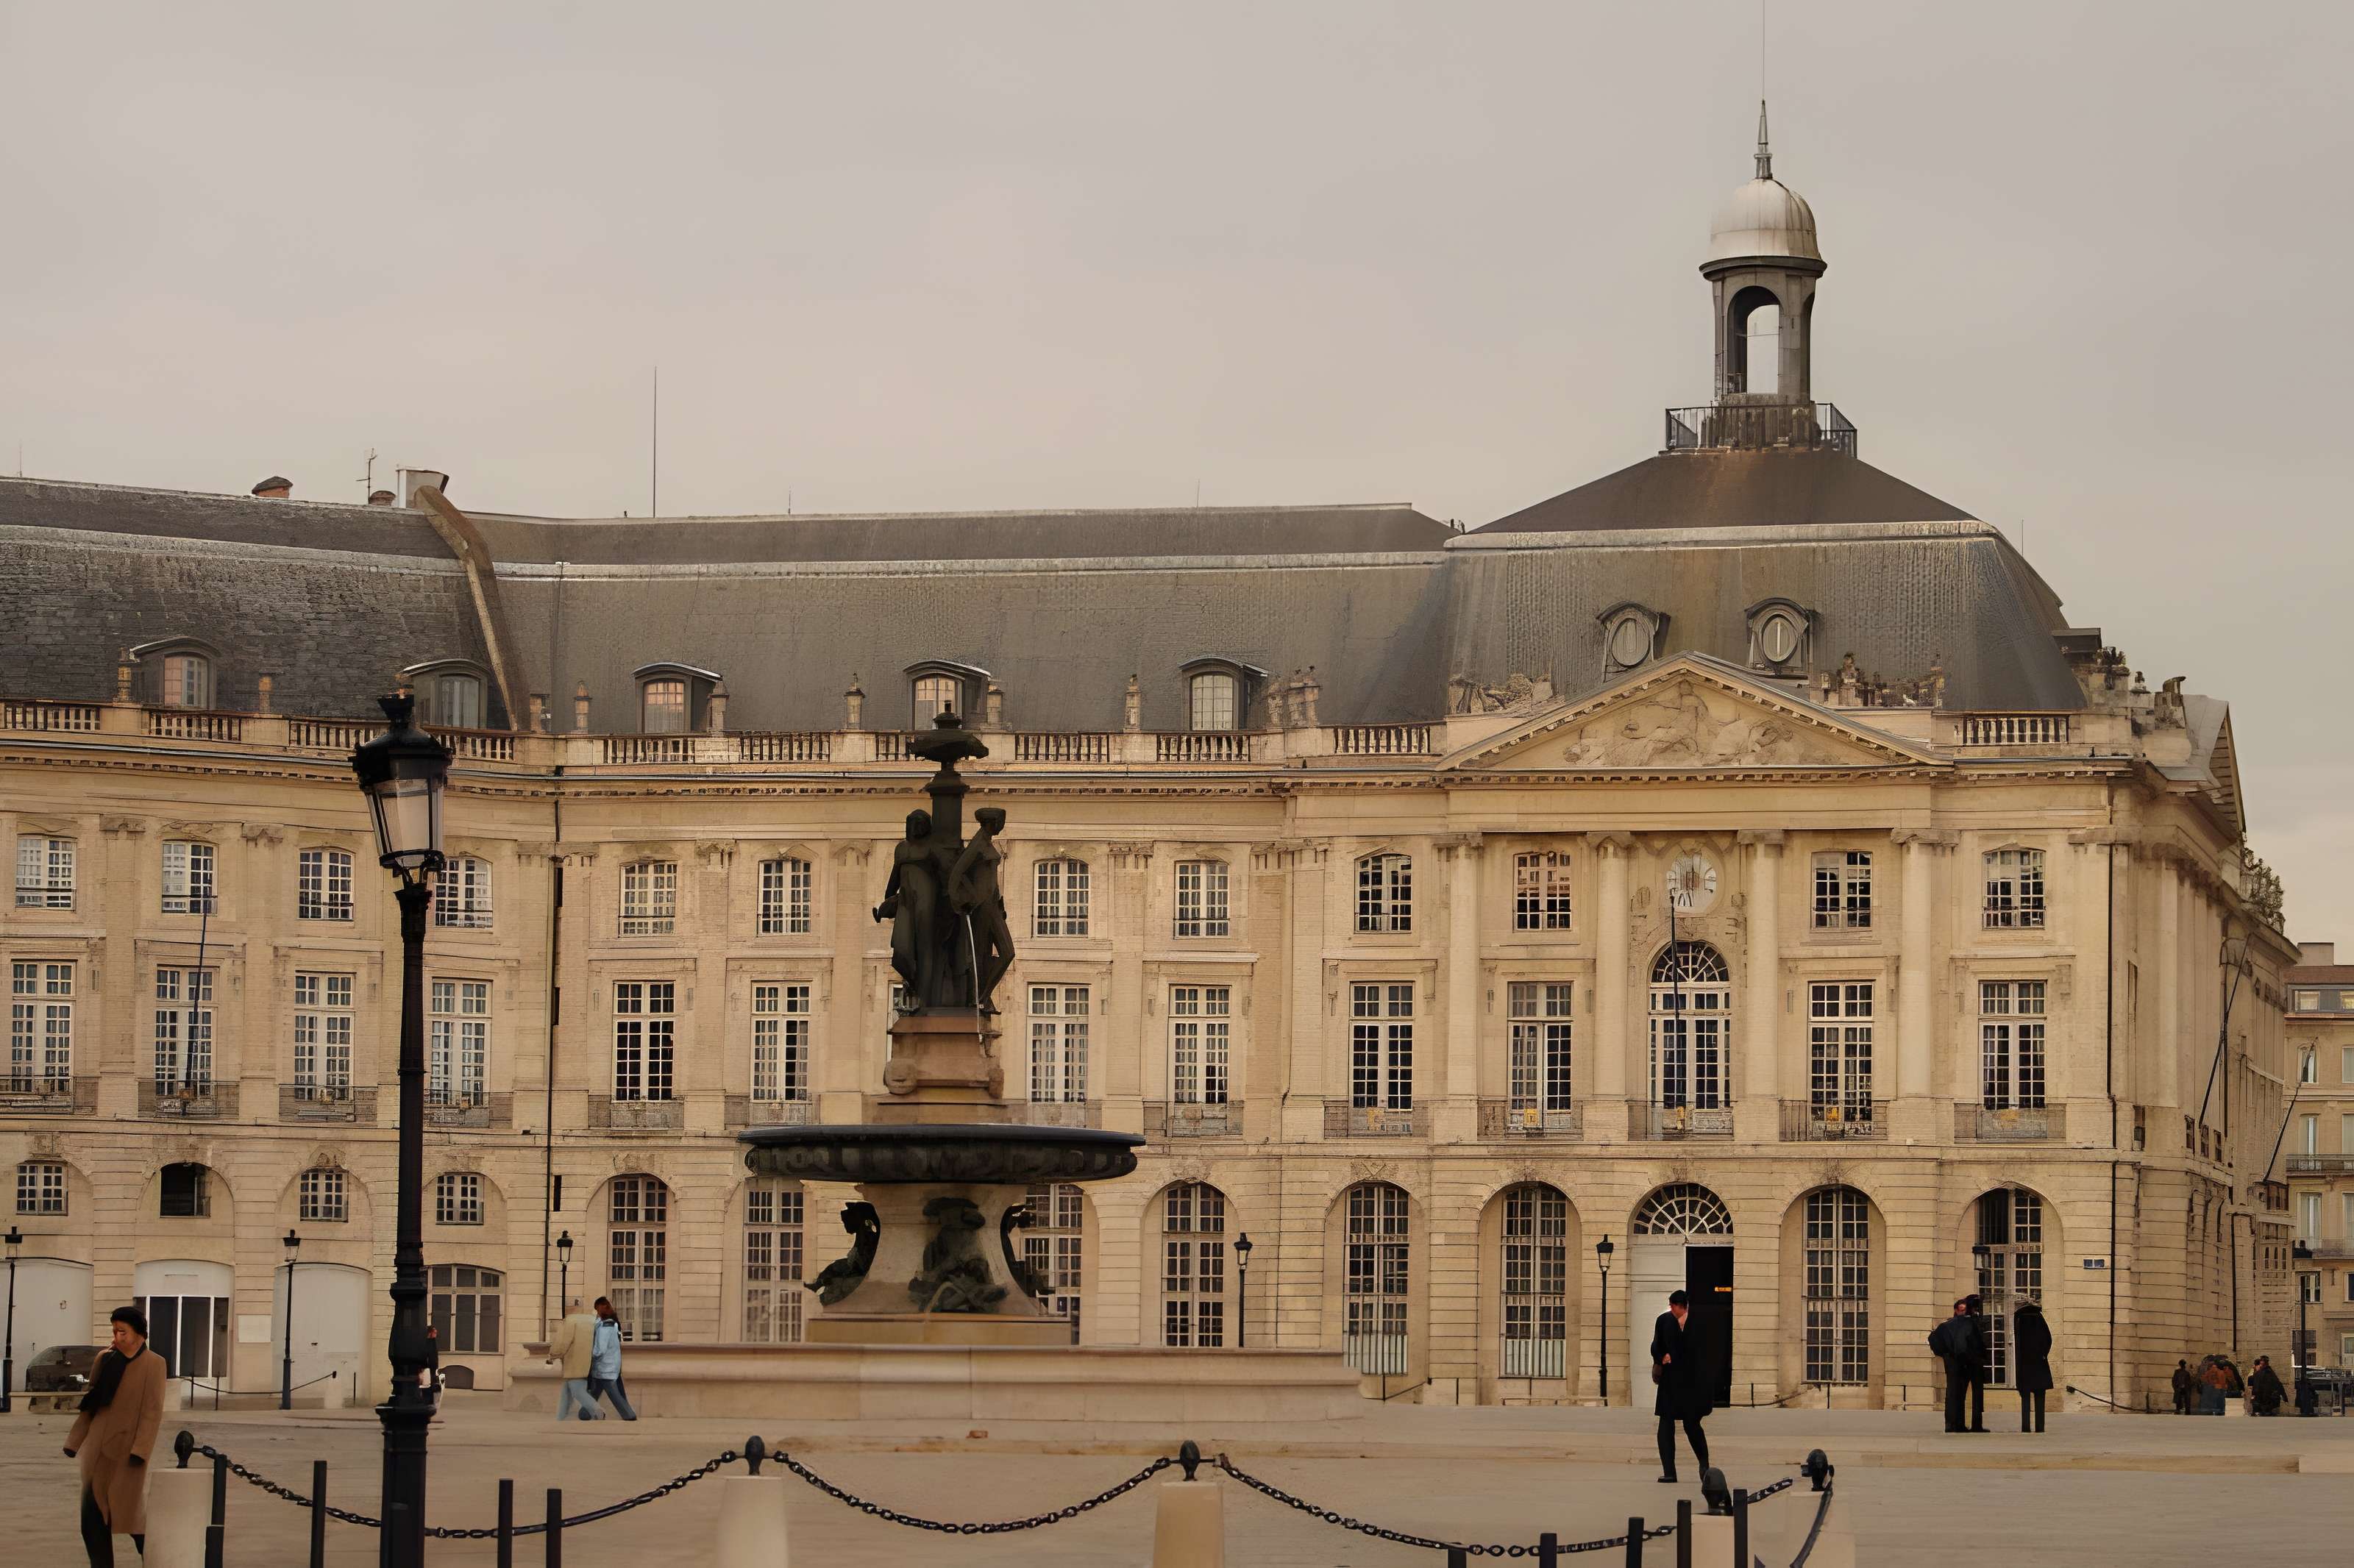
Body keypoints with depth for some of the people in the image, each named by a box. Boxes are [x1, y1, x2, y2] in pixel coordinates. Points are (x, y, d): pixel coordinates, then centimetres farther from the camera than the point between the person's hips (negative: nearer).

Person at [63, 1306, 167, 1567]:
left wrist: (140, 1451, -18)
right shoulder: (105, 1359, 10)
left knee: (130, 1511, -3)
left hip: (127, 1450, -5)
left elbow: (153, 1412, -10)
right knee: (92, 1515, 2)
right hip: (97, 1449, 5)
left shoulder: (153, 1365, -5)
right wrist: (74, 1442, 9)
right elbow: (89, 1404, 13)